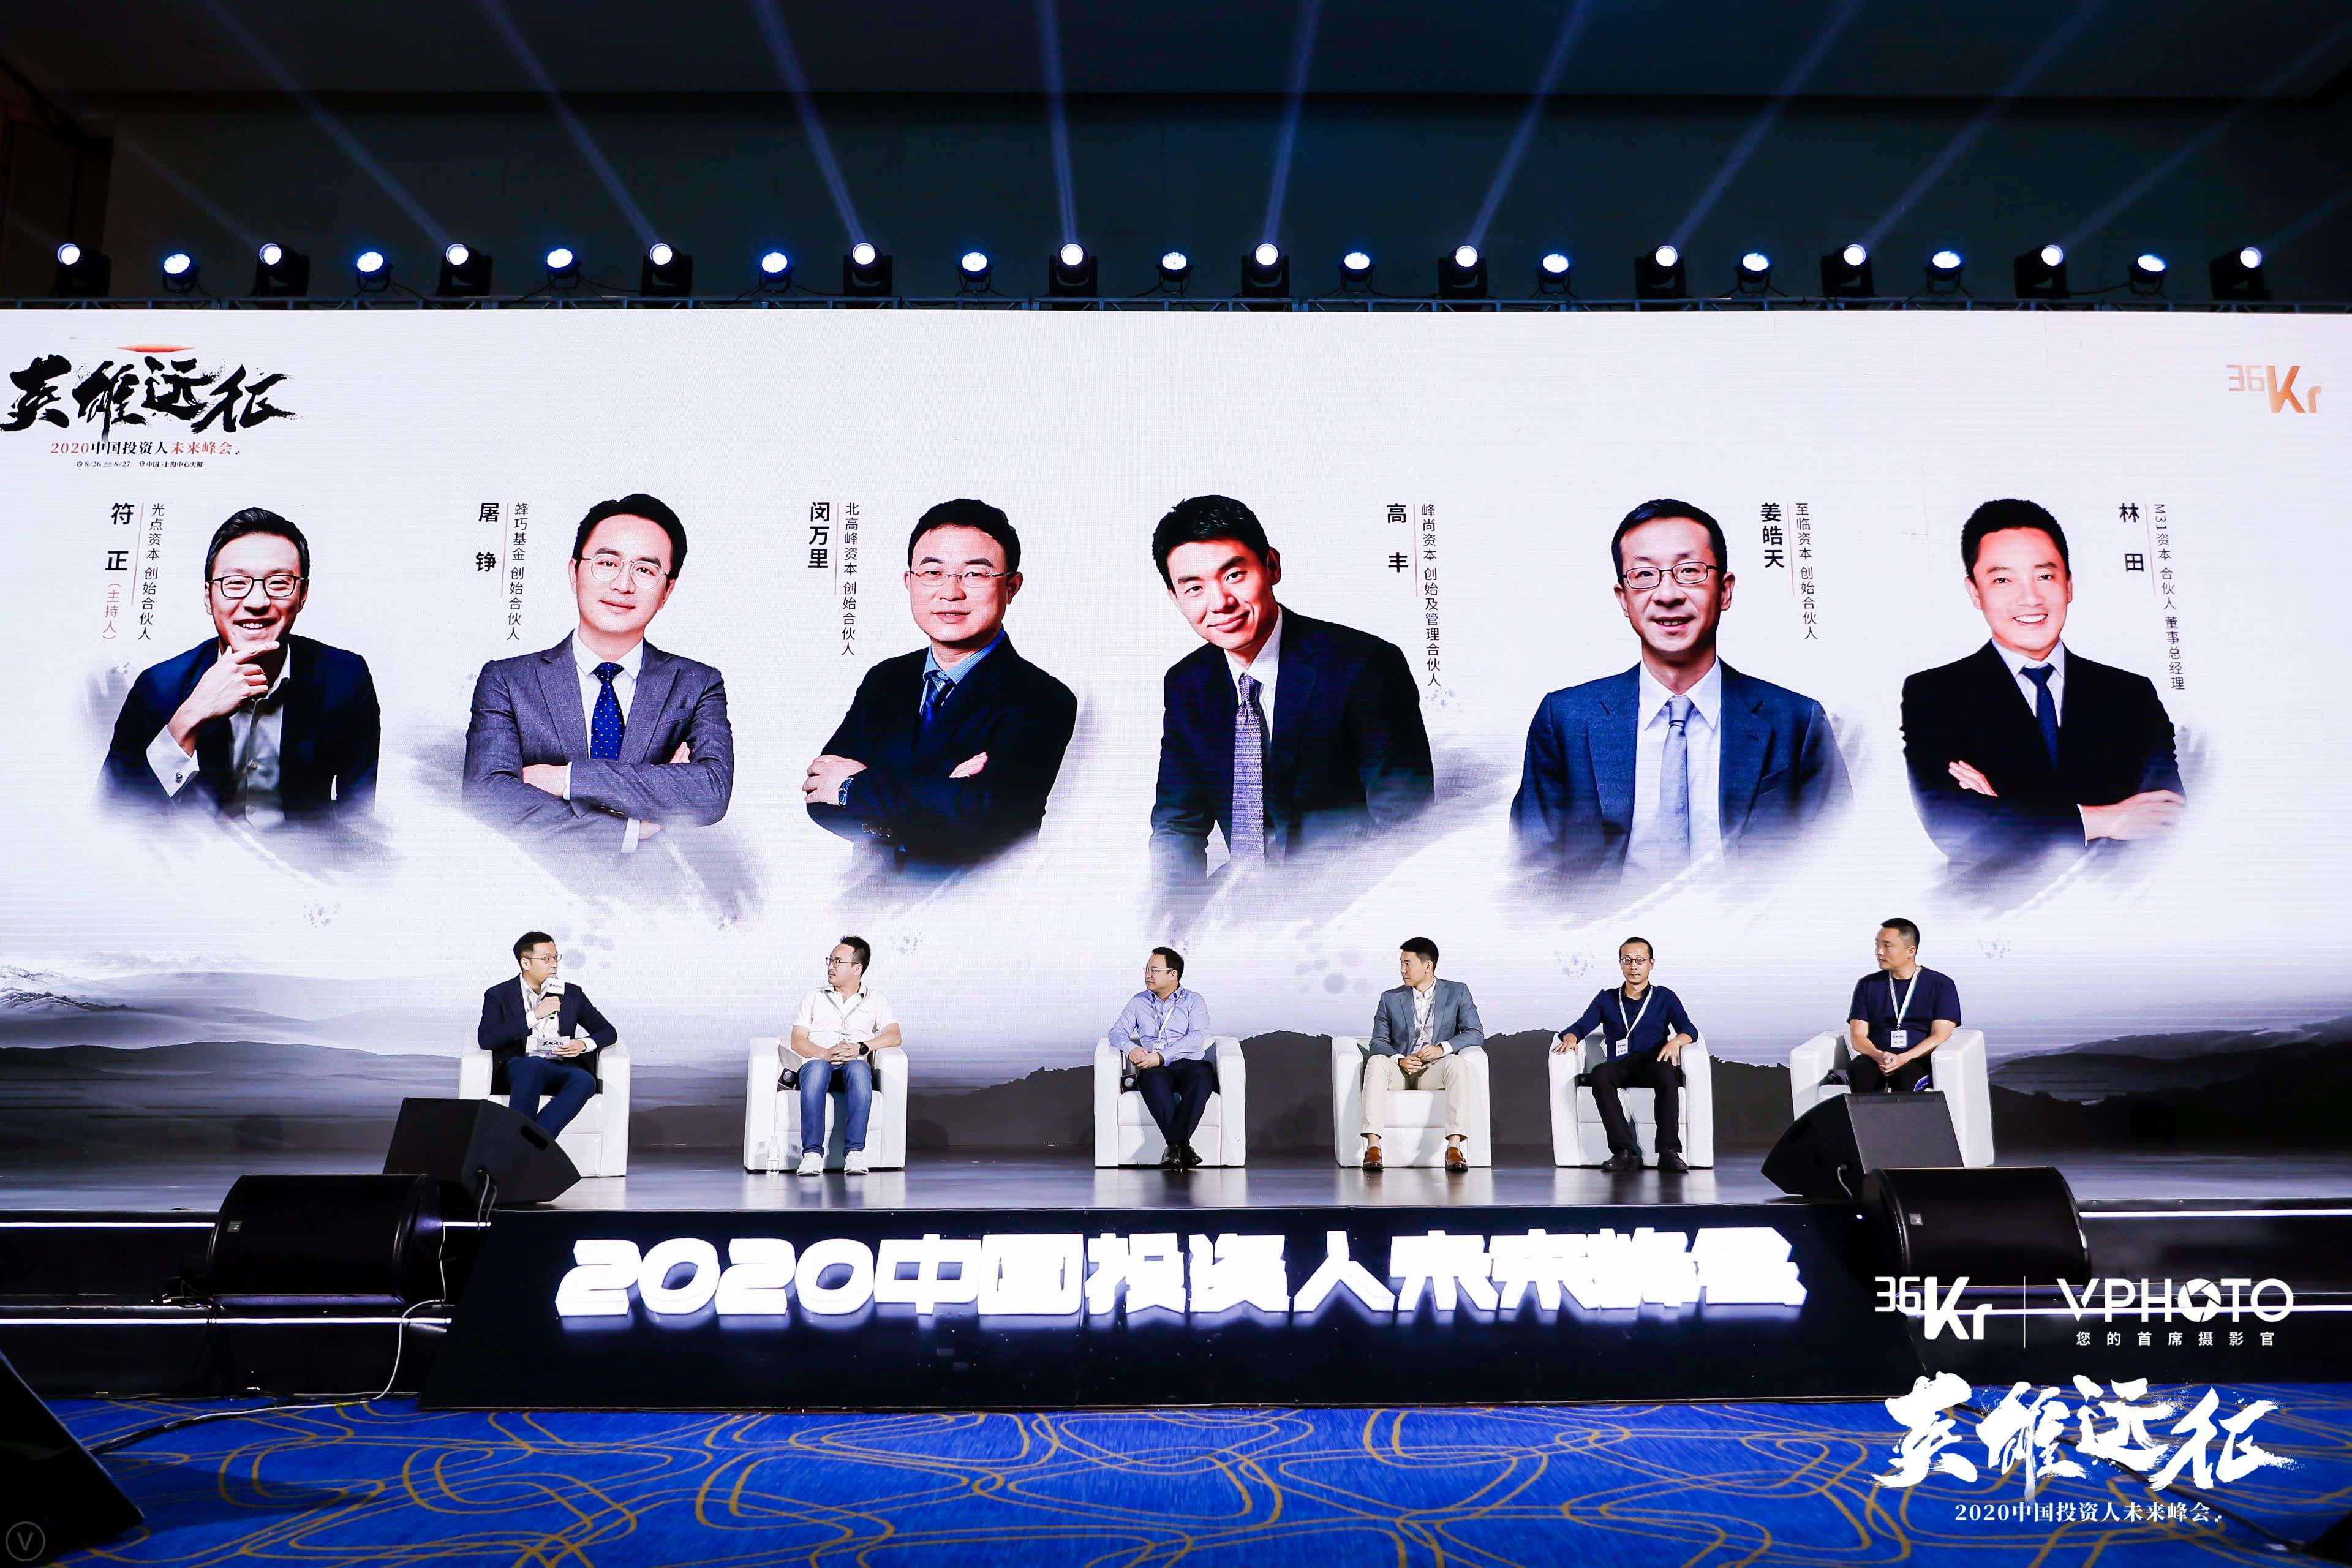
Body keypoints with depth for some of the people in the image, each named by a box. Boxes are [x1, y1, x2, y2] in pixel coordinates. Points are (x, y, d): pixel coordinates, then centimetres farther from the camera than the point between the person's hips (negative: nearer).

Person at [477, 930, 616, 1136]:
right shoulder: (499, 995, 11)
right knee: (533, 1065, -39)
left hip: (560, 1071, 2)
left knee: (585, 1080, -34)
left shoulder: (572, 994, 19)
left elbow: (608, 1031, 20)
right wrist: (535, 1015, -10)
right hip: (518, 1069, -2)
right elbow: (485, 1040, -6)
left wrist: (584, 1044, -3)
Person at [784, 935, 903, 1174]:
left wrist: (860, 1048, -15)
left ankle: (855, 1153, -42)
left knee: (858, 1069, -39)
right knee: (816, 1068, -38)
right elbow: (797, 1042, 9)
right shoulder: (813, 998, 21)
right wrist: (825, 1053, -12)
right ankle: (812, 1154, -42)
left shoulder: (876, 1000, 19)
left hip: (856, 1065, -1)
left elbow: (894, 1036, 2)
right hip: (818, 1061, 1)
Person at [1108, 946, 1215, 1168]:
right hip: (1155, 1068, 1)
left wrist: (1162, 1057, -17)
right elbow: (1117, 1032, 15)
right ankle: (1182, 1148, -43)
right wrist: (1131, 1048, -10)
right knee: (1153, 1078, -37)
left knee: (1201, 1075, -38)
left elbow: (1197, 1038, -4)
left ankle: (1175, 1147, -44)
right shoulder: (1138, 1002, 22)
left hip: (1189, 1064, -1)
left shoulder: (1193, 1000, 12)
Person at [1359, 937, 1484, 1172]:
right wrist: (1400, 1060, -16)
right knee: (1376, 1062, -32)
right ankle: (1373, 1147, -41)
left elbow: (1476, 1033, -2)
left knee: (1456, 1063, -35)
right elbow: (1379, 1041, 6)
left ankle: (1454, 1147, -42)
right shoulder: (1390, 998, 10)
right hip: (1399, 1070, 1)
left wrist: (1442, 1048, -20)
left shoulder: (1457, 992, 6)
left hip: (1435, 1071, -1)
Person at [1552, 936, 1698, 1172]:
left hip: (1653, 1065, -1)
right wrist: (1571, 1037, -16)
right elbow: (1582, 1026, 9)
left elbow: (1689, 1029, 5)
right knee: (1600, 1074, -34)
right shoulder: (1606, 999, 21)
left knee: (1666, 1073, -37)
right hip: (1620, 1068, 1)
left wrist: (1676, 1041, -19)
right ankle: (1625, 1151, -38)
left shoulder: (1665, 997, 18)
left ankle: (1669, 1151, -39)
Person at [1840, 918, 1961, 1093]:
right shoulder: (1867, 985, 17)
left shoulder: (1941, 985, 10)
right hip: (1875, 1060, 2)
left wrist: (1903, 1059, -18)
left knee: (1907, 1075, -39)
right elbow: (1857, 1036, 8)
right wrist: (1879, 1056, -15)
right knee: (1858, 1070, -34)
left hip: (1918, 1061, -2)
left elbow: (1940, 1036, -1)